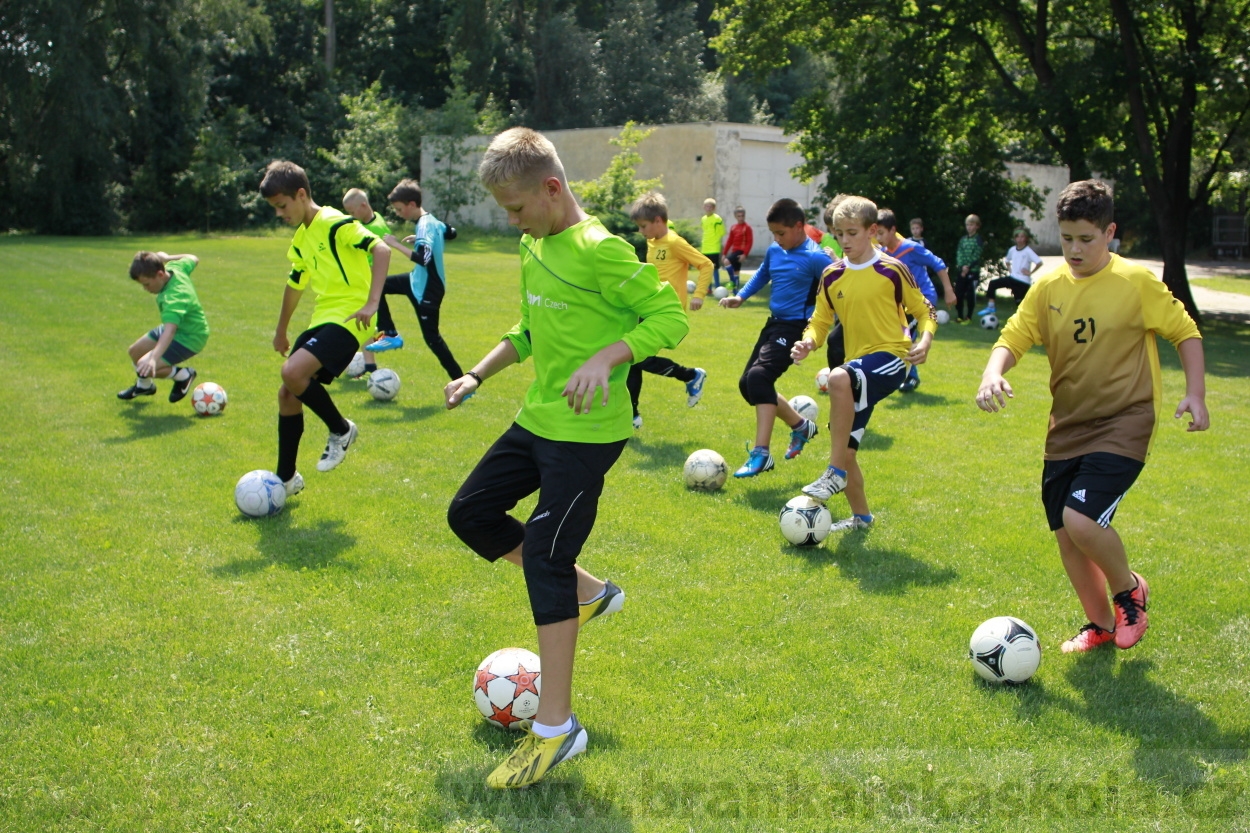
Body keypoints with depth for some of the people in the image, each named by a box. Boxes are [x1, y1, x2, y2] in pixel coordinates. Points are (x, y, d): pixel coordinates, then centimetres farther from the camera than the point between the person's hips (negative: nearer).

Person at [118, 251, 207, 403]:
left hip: (189, 338, -10)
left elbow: (170, 330, -52)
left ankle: (183, 376, 2)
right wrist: (167, 257, 11)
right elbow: (193, 259, 10)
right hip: (178, 327, 10)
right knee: (135, 351, 21)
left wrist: (154, 358, -62)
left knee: (146, 367, -23)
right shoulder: (174, 267, -13)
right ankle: (144, 385, 49)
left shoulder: (173, 297, -38)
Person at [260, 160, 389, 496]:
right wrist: (281, 331, 39)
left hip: (347, 317, -9)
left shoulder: (334, 223, -10)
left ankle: (341, 430, -4)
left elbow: (380, 249, -22)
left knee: (293, 372, -27)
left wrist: (371, 303, -30)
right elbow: (295, 284, 31)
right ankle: (286, 478, 17)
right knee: (287, 394, 6)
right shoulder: (300, 240, 17)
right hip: (322, 318, 9)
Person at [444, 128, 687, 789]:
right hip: (537, 419, 10)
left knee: (545, 557, -10)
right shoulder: (532, 248, 10)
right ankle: (587, 592, 26)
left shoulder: (600, 251, -17)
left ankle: (555, 729, -1)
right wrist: (478, 373, 16)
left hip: (587, 431, -10)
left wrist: (606, 358, -31)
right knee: (470, 512, 14)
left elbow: (669, 316, -19)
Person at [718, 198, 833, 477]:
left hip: (795, 326, -9)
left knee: (759, 376, -26)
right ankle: (801, 425, 28)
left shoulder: (815, 258, -16)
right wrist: (740, 296, 12)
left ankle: (761, 454, -24)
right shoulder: (774, 250, 6)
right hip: (773, 322, 9)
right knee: (747, 384, 10)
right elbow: (762, 274, 25)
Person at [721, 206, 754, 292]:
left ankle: (732, 282, -14)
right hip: (734, 251, 7)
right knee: (735, 272, 9)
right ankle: (735, 292, 13)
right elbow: (729, 241, 15)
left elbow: (750, 241, -12)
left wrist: (745, 254, -20)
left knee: (727, 261, -26)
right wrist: (724, 253, 10)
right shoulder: (733, 227, 11)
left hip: (741, 251, -7)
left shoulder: (747, 227, -7)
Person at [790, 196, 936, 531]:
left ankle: (836, 474, -28)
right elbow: (820, 322, 12)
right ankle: (861, 516, 28)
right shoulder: (832, 276, 6)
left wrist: (924, 341, -16)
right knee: (845, 449, 4)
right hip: (857, 370, 6)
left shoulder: (892, 270, -5)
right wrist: (808, 343, -10)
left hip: (890, 358, -6)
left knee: (839, 378, -37)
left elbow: (925, 311, 3)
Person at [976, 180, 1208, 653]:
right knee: (1066, 535, 8)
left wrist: (1195, 393, -9)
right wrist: (993, 374, -21)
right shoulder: (1049, 286, 2)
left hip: (1123, 425, -5)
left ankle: (1129, 591, 9)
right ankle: (1100, 624, 31)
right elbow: (1013, 338, 0)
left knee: (1081, 520, -22)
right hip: (1067, 428, 5)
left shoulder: (1136, 282, -8)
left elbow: (1185, 332, 1)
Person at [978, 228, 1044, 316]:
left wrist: (1030, 272, -17)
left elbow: (1039, 263, -23)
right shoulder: (1012, 250, 6)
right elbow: (1007, 261, 26)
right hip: (1013, 277, 6)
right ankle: (991, 306, -4)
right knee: (993, 283, -4)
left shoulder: (1028, 251, -13)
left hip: (1023, 282, -6)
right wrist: (1010, 270, 12)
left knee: (1020, 304, -2)